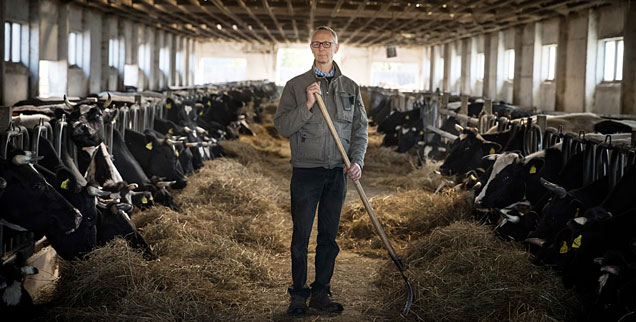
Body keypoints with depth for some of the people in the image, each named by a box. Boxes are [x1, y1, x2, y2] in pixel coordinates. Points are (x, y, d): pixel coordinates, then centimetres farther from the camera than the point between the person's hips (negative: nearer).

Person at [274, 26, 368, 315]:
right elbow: (282, 126, -4)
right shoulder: (296, 86, 2)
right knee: (301, 236, 1)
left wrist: (356, 161, -6)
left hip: (338, 173, 2)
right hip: (306, 171, -2)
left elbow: (360, 129, 9)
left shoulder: (351, 88, 9)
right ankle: (299, 294, 13)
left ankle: (321, 293, 19)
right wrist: (307, 105, -17)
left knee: (329, 236, 8)